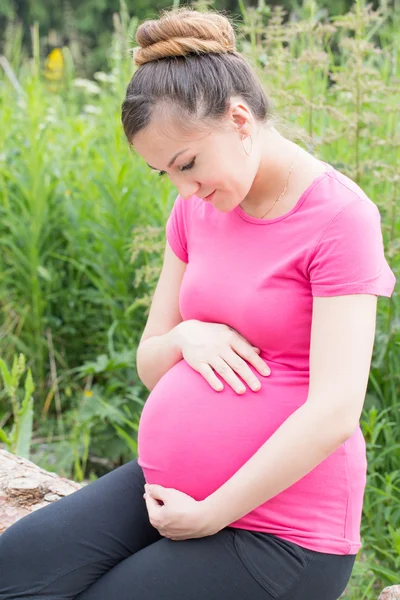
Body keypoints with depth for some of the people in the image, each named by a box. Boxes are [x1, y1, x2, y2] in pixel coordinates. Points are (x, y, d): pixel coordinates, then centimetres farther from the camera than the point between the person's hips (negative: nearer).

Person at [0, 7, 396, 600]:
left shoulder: (339, 218, -15)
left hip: (277, 529, -6)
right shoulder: (197, 209, 7)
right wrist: (185, 335, -10)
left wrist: (206, 516, -16)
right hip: (164, 486, 7)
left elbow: (334, 413, -21)